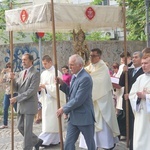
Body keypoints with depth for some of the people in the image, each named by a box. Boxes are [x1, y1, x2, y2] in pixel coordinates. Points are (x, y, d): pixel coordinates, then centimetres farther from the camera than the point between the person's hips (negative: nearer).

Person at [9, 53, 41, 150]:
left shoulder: (35, 73, -11)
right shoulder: (21, 73, 14)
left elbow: (32, 90, -19)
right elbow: (17, 88, 12)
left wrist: (16, 98, -21)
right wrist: (13, 79, -7)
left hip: (30, 105, -8)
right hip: (21, 105, 8)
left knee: (27, 129, -3)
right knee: (20, 127, 13)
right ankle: (36, 141, 32)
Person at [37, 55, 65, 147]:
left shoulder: (56, 73, -9)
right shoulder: (43, 74, 13)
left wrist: (45, 86, -17)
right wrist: (40, 88, -4)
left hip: (54, 100, -8)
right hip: (45, 100, 8)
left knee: (52, 121, -6)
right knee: (47, 121, 7)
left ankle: (47, 140, -6)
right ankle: (55, 139, 14)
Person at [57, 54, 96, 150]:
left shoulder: (85, 78, -21)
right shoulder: (74, 76, 9)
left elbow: (78, 100, -23)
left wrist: (64, 109, -13)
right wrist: (62, 84, 1)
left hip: (84, 117, -8)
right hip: (73, 117, 9)